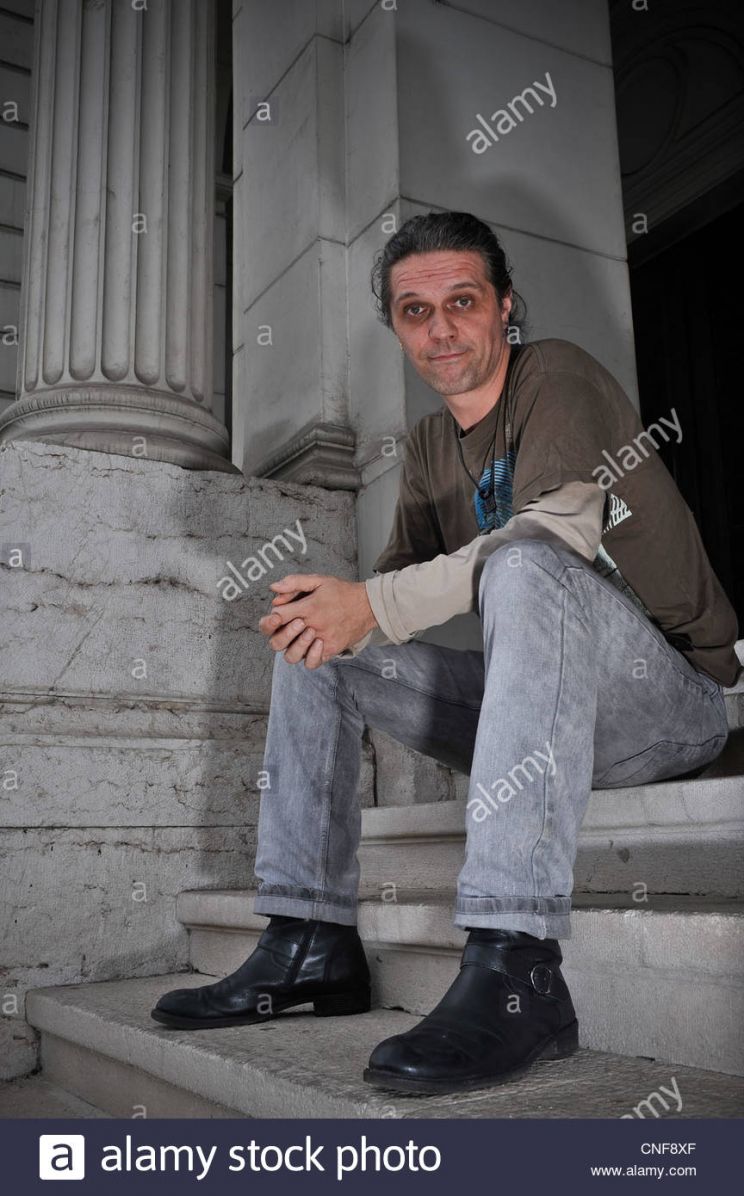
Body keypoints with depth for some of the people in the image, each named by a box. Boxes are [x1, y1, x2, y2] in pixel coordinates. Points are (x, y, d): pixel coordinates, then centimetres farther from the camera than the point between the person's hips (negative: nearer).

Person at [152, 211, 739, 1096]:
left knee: (524, 569, -37)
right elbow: (399, 586, 10)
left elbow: (558, 528, -26)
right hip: (542, 707, 7)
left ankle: (514, 967, -43)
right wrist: (331, 609, -14)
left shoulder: (557, 376, -8)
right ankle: (311, 941, -3)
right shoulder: (428, 448, 13)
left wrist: (374, 604, -26)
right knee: (315, 647, 1)